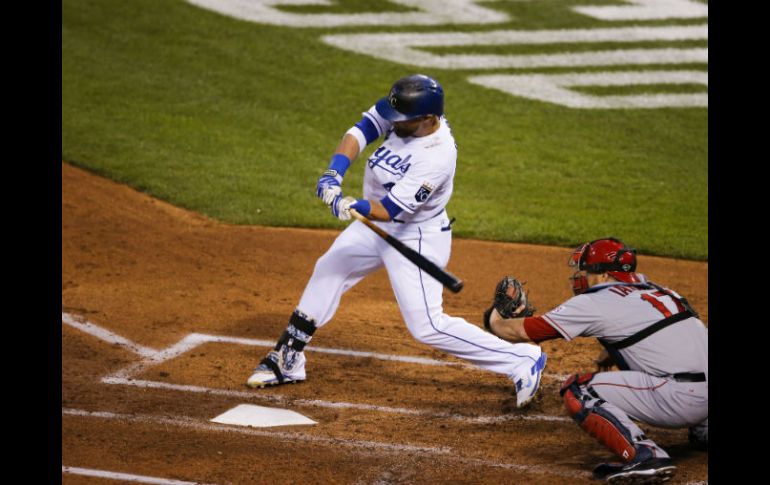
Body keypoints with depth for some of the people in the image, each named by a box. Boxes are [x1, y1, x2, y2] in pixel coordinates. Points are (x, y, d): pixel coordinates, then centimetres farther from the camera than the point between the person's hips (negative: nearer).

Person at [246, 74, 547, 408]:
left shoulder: (437, 156, -34)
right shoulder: (403, 113, -14)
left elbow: (390, 209, -33)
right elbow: (362, 130, -11)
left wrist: (354, 206, -51)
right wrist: (334, 174, -26)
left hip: (416, 238, -9)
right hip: (375, 226, 9)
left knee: (426, 325, -11)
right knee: (327, 273, 19)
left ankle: (523, 361, -6)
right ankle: (288, 360, 35)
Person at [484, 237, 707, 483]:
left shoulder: (596, 302, -3)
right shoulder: (655, 289, 18)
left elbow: (520, 331, 4)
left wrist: (494, 320, 22)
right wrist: (611, 353, 30)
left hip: (682, 398, -8)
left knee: (577, 391, -6)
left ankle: (646, 456, -18)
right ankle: (702, 430, 30)